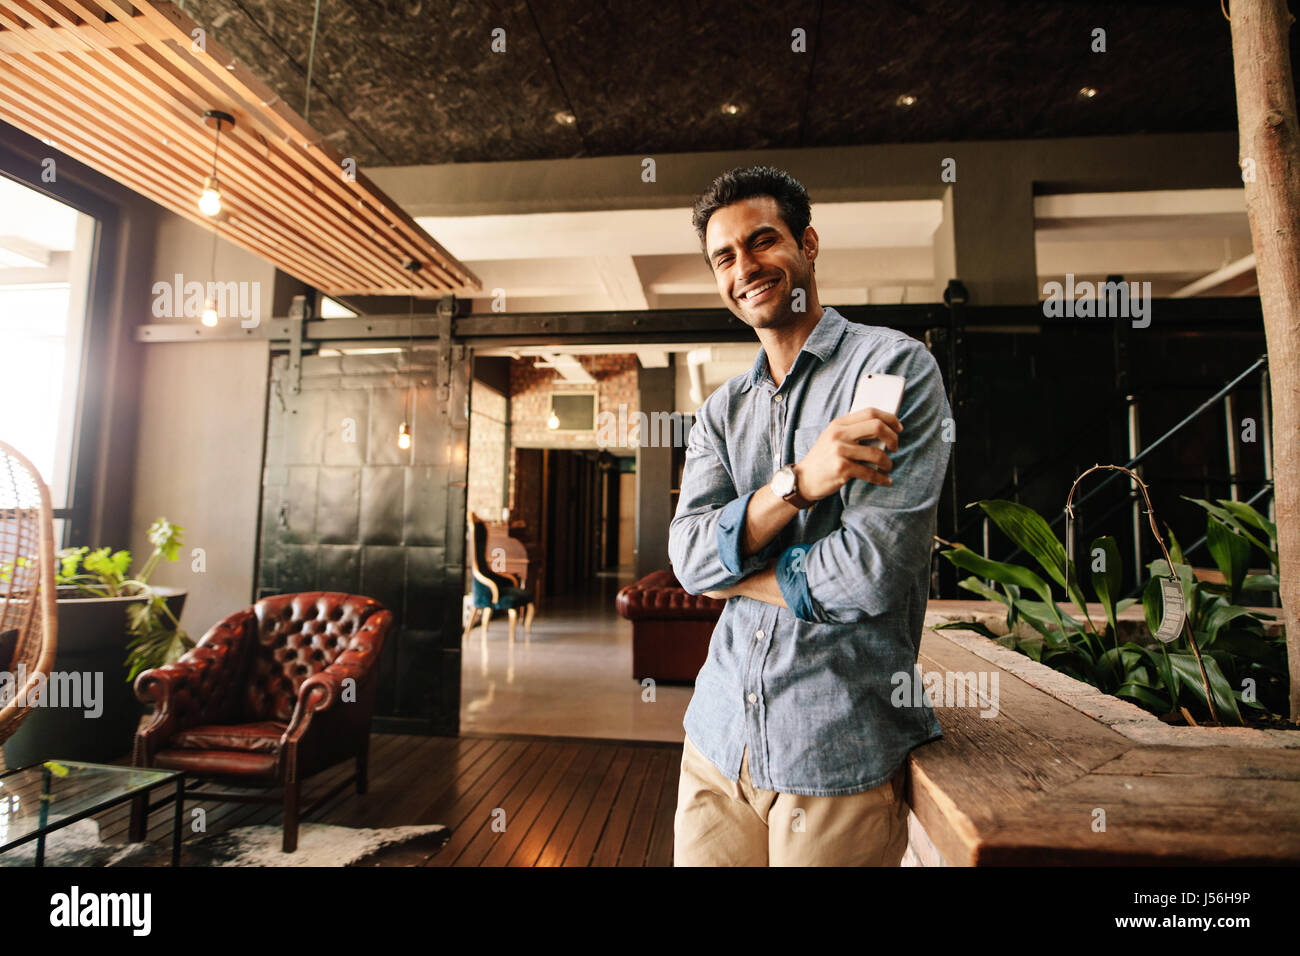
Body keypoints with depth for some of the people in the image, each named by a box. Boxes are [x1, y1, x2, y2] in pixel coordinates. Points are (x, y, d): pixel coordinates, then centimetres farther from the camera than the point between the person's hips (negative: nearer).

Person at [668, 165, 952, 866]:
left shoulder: (894, 365, -9)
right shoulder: (720, 412, 8)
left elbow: (872, 570, -19)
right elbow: (689, 558, -6)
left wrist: (729, 570, -7)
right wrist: (798, 482, -21)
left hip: (837, 754, -4)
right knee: (700, 858, 19)